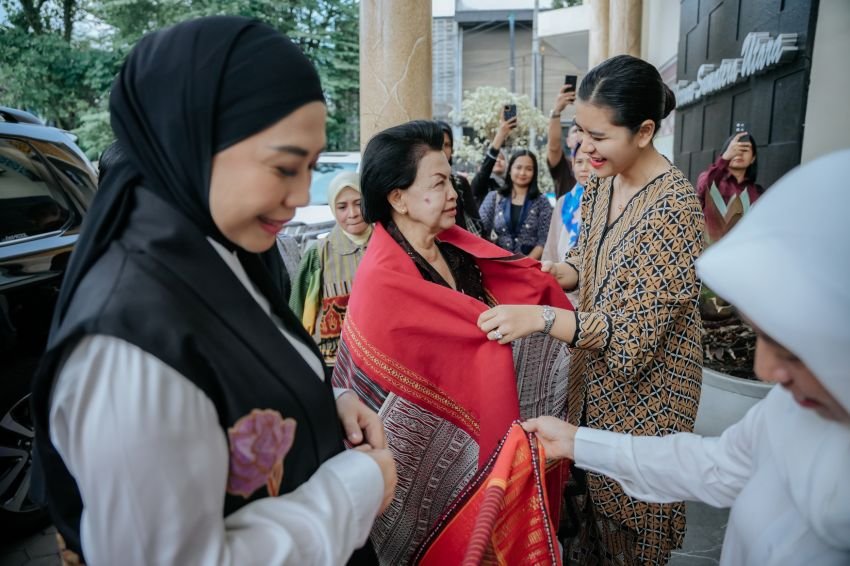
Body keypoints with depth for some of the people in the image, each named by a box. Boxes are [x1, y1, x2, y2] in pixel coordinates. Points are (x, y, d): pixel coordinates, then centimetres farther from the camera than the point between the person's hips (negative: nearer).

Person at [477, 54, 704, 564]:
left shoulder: (675, 209, -26)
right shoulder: (602, 181, -3)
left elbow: (635, 332, -27)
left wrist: (540, 317, -37)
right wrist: (559, 272, -9)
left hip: (644, 386, -6)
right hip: (594, 377, 7)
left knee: (629, 516, 14)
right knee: (590, 493, 22)